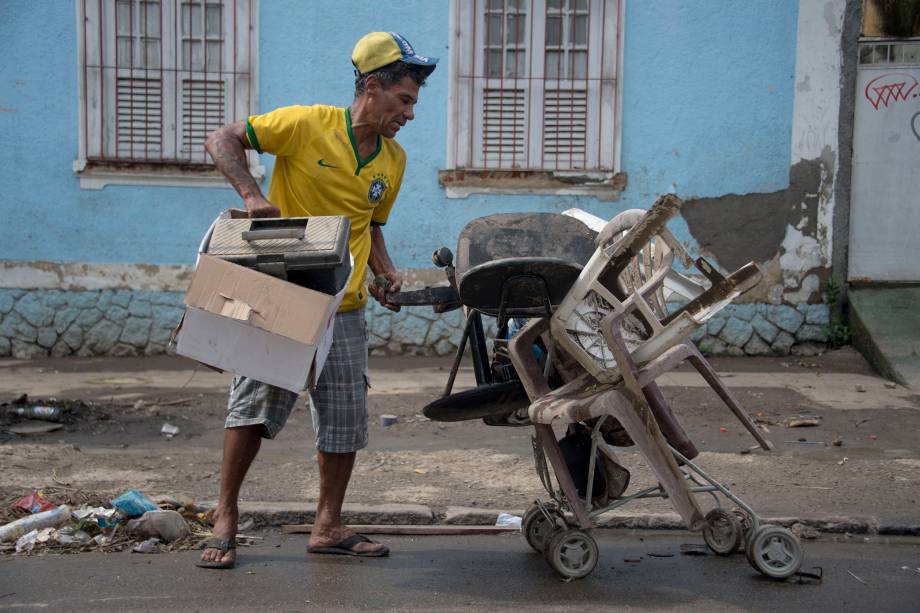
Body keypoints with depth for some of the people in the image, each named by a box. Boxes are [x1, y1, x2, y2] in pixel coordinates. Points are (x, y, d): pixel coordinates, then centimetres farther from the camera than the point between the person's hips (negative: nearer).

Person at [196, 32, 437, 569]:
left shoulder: (394, 160, 7)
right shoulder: (307, 125, -11)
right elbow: (223, 140, -9)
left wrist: (386, 274, 3)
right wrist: (251, 194, -25)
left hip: (344, 307, 5)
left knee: (347, 418, 6)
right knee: (256, 400, -6)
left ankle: (328, 526, 20)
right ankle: (226, 517, 11)